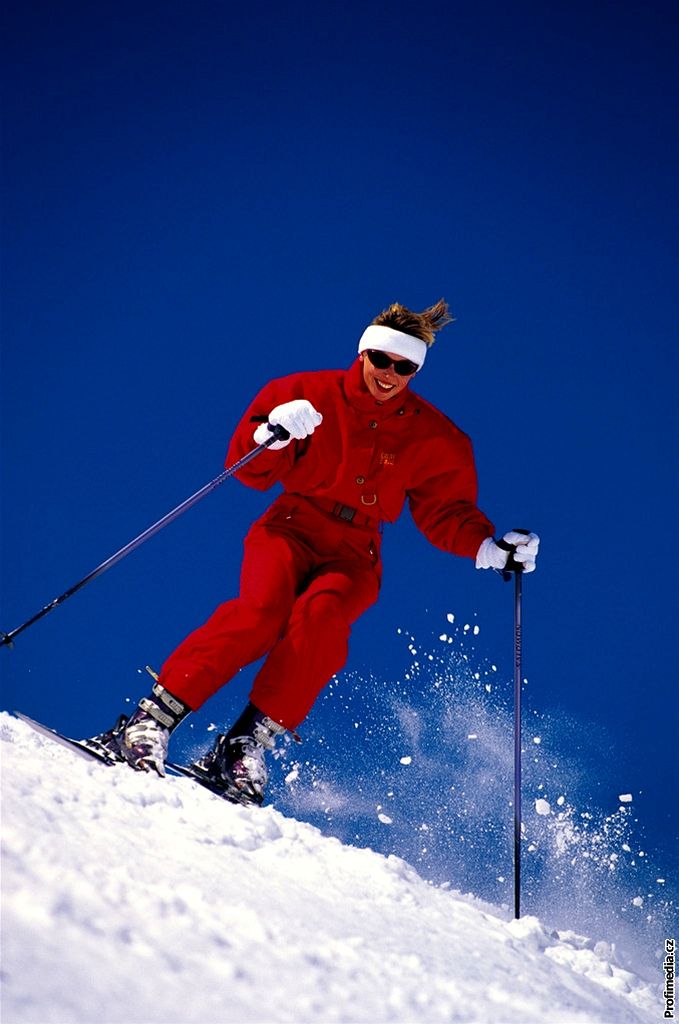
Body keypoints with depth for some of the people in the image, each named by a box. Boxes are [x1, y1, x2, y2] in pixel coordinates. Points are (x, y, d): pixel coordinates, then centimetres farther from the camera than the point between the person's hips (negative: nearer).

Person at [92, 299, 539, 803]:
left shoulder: (435, 440, 6)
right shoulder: (311, 394, 0)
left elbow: (447, 512, 13)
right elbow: (250, 470, -1)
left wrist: (490, 548, -3)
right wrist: (271, 436, -21)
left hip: (354, 556, 1)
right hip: (292, 527, -1)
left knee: (319, 614, -32)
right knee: (262, 609, -31)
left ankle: (246, 745, -29)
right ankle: (150, 722, -28)